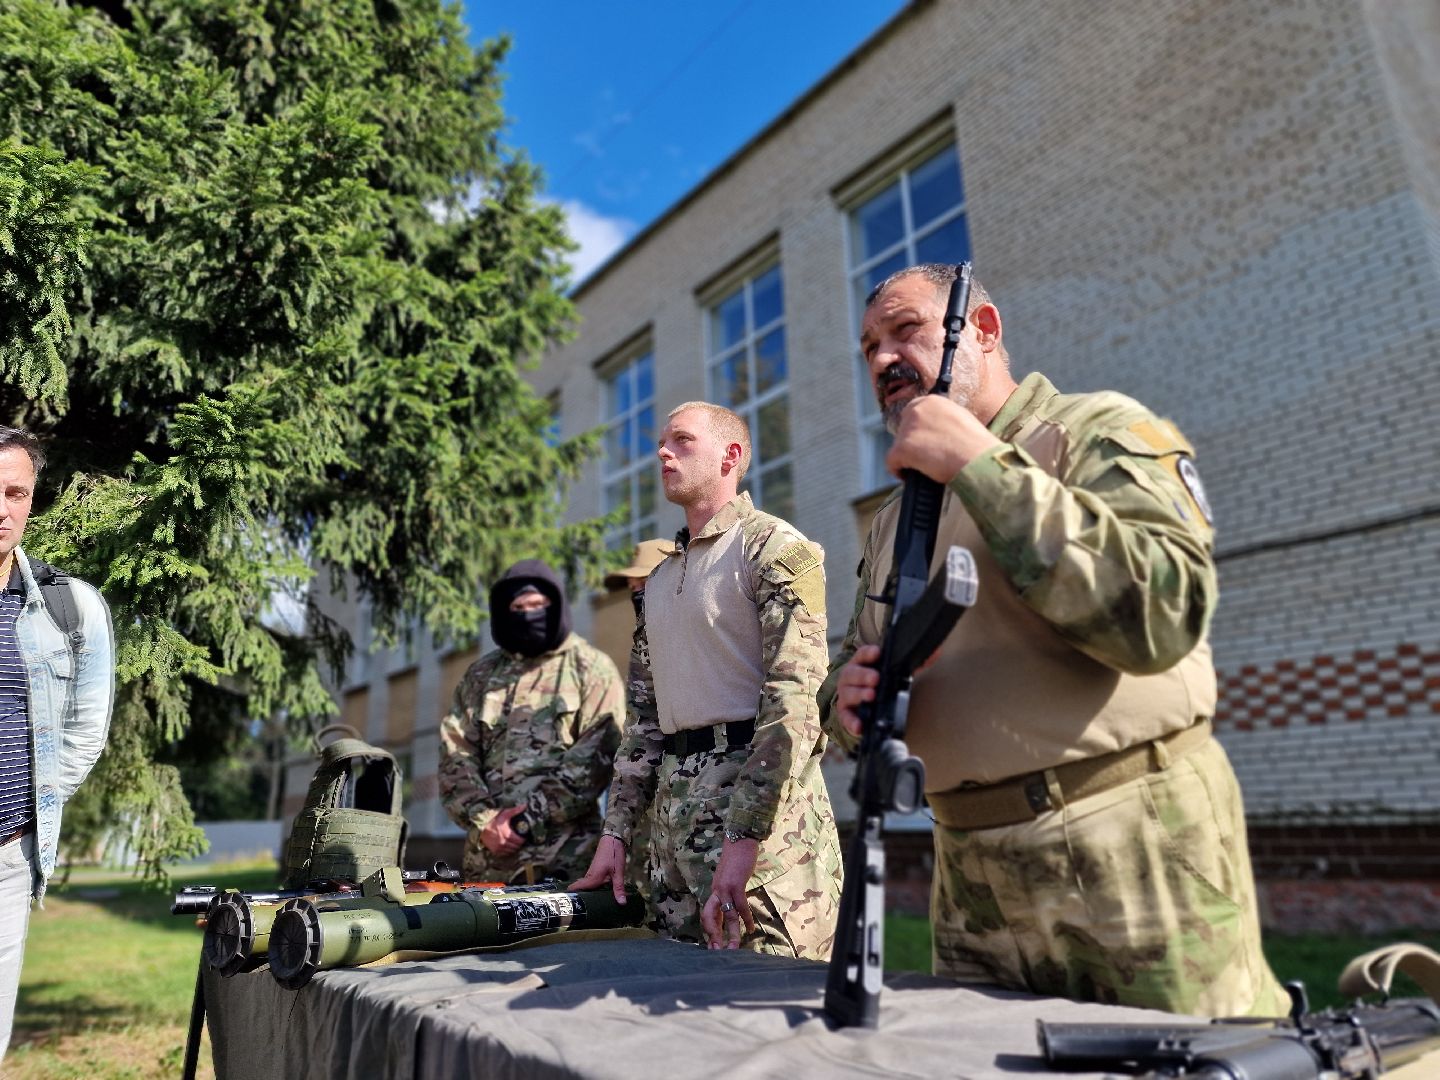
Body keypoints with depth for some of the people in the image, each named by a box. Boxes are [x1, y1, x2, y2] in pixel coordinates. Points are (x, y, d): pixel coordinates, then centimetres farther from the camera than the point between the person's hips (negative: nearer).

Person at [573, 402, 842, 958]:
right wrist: (616, 832, 13)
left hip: (758, 801, -7)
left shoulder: (772, 547, -5)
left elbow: (795, 701, -16)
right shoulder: (659, 580, 20)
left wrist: (743, 837, -22)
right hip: (674, 808, 8)